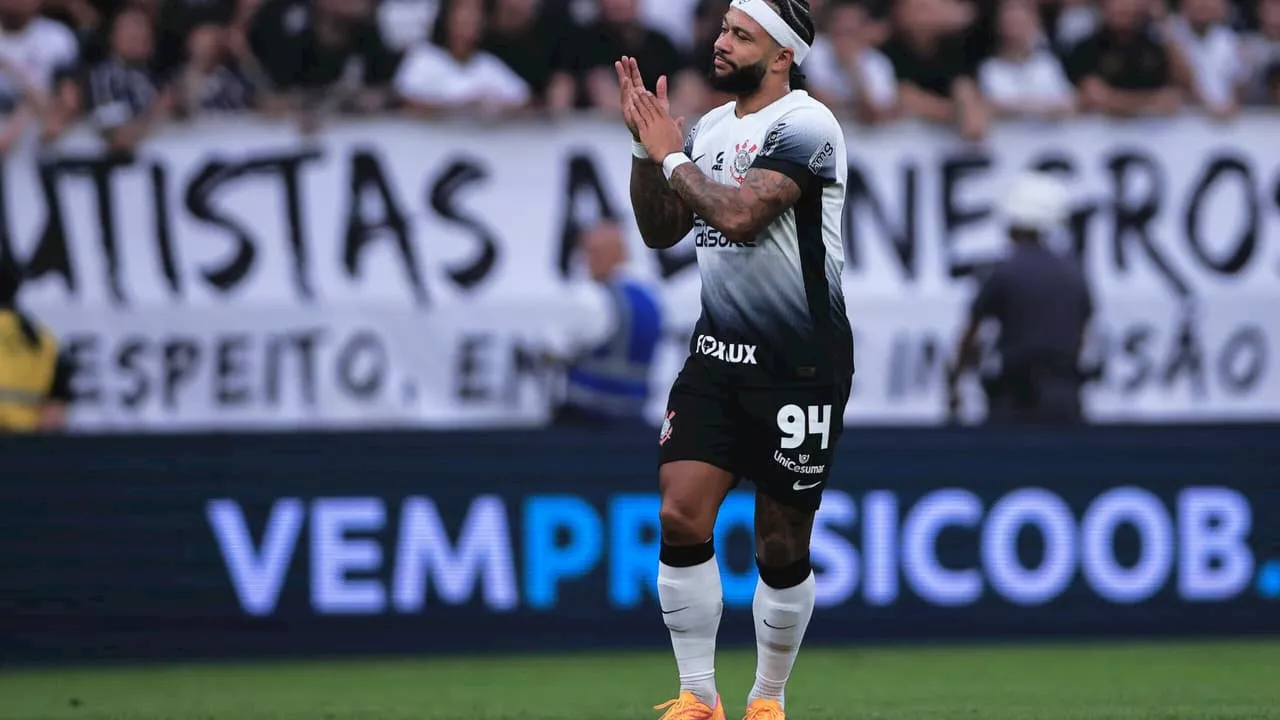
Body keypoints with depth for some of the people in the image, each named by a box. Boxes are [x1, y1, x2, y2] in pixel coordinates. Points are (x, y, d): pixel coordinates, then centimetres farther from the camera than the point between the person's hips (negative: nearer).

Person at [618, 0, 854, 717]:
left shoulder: (805, 126, -13)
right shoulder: (711, 127, 10)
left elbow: (739, 214, -25)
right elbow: (661, 230, 16)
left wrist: (671, 155, -11)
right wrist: (646, 144, 3)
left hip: (800, 365, -6)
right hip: (718, 355, 6)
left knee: (782, 546, 2)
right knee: (681, 516, -9)